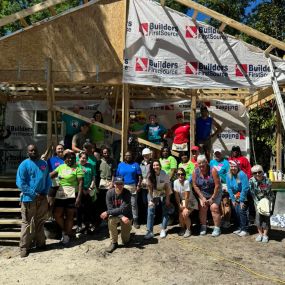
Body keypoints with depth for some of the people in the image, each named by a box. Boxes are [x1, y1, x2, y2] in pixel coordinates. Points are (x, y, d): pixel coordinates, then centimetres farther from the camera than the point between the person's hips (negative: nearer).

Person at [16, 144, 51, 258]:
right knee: (27, 223, -1)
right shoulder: (24, 164, -6)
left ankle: (40, 243, 28)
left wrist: (45, 192, -1)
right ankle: (24, 247, 10)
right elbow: (20, 183, -11)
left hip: (42, 198, 5)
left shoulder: (44, 163, 9)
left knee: (40, 222, 15)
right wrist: (34, 194, -14)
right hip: (29, 198, -5)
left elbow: (48, 180, 13)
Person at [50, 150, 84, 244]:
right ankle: (64, 230, 30)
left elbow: (80, 183, -9)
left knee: (69, 216, 6)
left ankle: (67, 235, 24)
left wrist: (79, 197, -15)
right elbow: (51, 175, 11)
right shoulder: (61, 167, 11)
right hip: (60, 194, 4)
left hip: (71, 195, -4)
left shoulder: (77, 169, -4)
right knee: (57, 214, 4)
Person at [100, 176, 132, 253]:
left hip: (126, 216, -1)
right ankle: (114, 243, -13)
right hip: (115, 215, 1)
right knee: (111, 220, -34)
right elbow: (110, 208, -17)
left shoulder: (127, 193, -22)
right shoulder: (110, 193, -15)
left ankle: (126, 232, 37)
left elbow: (122, 209, -27)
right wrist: (122, 217, -31)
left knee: (125, 241, 0)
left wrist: (107, 212, -30)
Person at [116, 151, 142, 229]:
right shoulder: (120, 165, 10)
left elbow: (139, 176, 1)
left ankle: (135, 220, 8)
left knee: (133, 204, 1)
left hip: (133, 186, -2)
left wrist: (138, 185, -8)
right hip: (122, 187, 2)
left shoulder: (135, 165, 4)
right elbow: (117, 176, 8)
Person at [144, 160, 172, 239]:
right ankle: (149, 231, -4)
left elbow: (167, 187, -13)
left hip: (164, 195, 0)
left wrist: (167, 199, -11)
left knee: (165, 211, 1)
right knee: (150, 210, -8)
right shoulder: (150, 176, -16)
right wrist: (151, 200, -13)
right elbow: (150, 188, -12)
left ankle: (163, 230, 14)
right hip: (154, 195, 1)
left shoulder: (164, 174, -19)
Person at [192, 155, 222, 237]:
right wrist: (202, 198, -11)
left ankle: (217, 228, -3)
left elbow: (217, 185, -18)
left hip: (215, 193, -3)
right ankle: (203, 227, 3)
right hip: (202, 194, 3)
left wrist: (212, 198, -15)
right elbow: (195, 185, -7)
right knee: (202, 206, -11)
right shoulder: (195, 172, -11)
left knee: (214, 207, -14)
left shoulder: (212, 170, -20)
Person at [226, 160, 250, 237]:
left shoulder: (242, 174, -21)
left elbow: (245, 188, -21)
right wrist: (233, 199, -4)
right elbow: (229, 188, -1)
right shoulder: (228, 175, -4)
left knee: (241, 210, -12)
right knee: (236, 211, 2)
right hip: (235, 196, 5)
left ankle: (244, 229, -3)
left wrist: (242, 200, -18)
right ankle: (239, 228, 17)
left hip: (244, 196, -5)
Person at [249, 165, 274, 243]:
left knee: (266, 217, -1)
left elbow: (270, 194, -16)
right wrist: (258, 203, -15)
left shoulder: (267, 181, -22)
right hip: (258, 201, 2)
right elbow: (253, 194, -12)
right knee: (258, 216, -1)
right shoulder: (251, 181, -17)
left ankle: (265, 235, 13)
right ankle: (260, 234, 17)